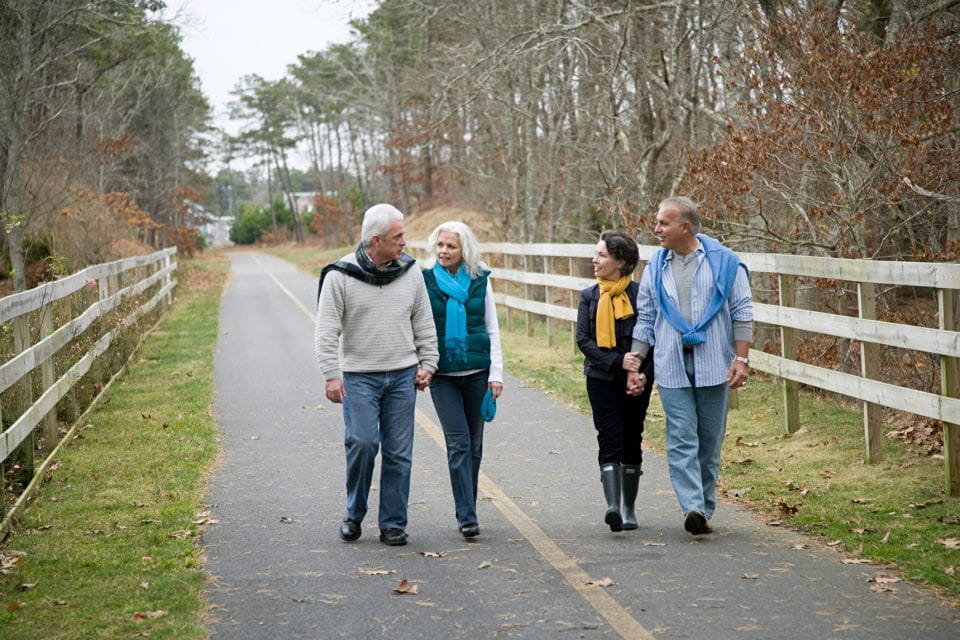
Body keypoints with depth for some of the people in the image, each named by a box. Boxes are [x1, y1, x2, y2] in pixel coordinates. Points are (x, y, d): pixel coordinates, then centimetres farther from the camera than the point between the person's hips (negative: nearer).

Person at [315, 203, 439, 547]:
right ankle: (354, 514, 10)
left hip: (402, 376, 3)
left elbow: (424, 324, 13)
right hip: (359, 376, -3)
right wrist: (331, 374, -12)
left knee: (399, 452, 3)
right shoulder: (341, 276, -6)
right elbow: (327, 331, -6)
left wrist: (427, 364, 7)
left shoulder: (410, 271, 5)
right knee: (362, 443, -12)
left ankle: (393, 524, 12)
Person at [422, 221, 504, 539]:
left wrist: (496, 373, 2)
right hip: (443, 376, -2)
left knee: (474, 445, 8)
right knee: (458, 443, -10)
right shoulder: (425, 280, 0)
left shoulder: (480, 280, 4)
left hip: (477, 372, 2)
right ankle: (467, 517, -11)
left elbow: (492, 330, 8)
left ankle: (467, 511, 20)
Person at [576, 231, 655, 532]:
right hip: (602, 380, 1)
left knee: (631, 442, 8)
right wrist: (617, 361, -16)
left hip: (636, 381, -1)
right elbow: (584, 341, -3)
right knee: (610, 441, -10)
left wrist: (645, 374, -15)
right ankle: (612, 505, -22)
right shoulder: (589, 297, 3)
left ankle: (629, 509, 19)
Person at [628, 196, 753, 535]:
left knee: (710, 440, 5)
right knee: (681, 438, -10)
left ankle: (705, 508, 16)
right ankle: (692, 507, -16)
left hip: (713, 365, -1)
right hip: (671, 367, 2)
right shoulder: (656, 267, 9)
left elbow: (742, 312, 1)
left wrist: (741, 359, -7)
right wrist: (634, 366, 9)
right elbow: (644, 319, 13)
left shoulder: (723, 261, 0)